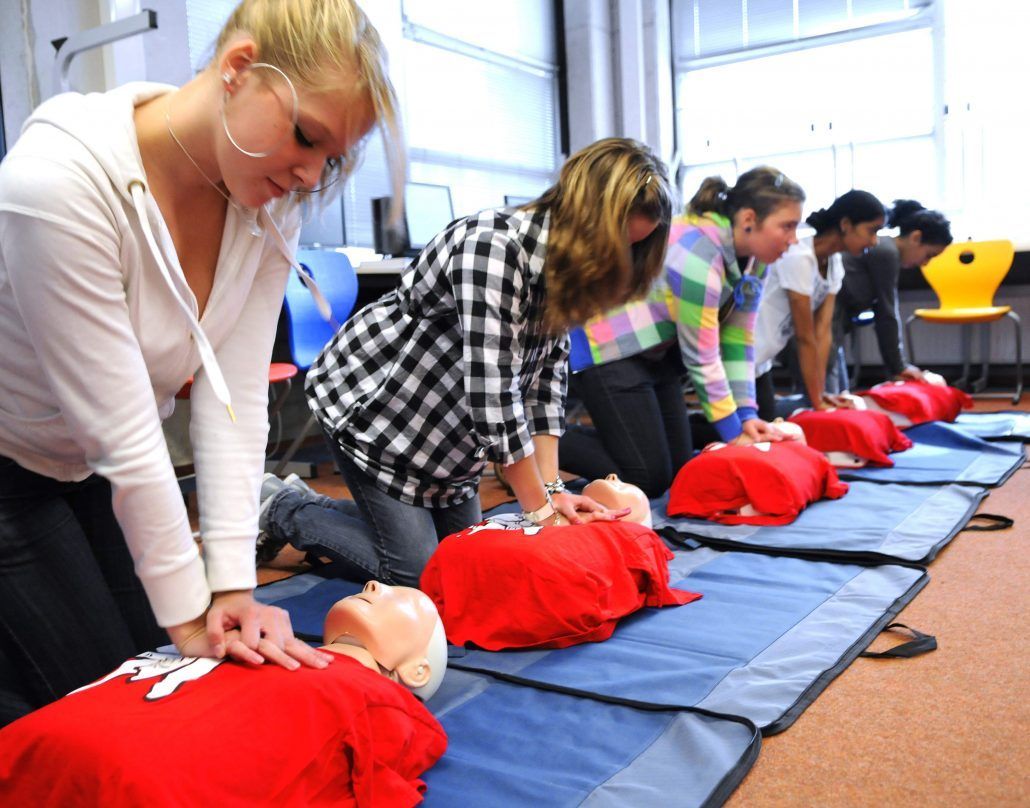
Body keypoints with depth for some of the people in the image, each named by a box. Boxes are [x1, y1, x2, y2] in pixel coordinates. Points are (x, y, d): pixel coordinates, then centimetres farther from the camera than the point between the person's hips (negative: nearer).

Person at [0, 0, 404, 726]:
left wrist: (233, 586, -19)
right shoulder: (61, 176, -32)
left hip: (92, 473, 6)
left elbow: (235, 399, -16)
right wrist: (190, 613, -21)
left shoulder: (271, 205, -13)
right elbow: (121, 433, -29)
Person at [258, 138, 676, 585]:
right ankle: (283, 509, 14)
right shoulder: (495, 245, -30)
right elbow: (493, 394, -32)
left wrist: (552, 488, -13)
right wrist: (540, 508, -24)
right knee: (418, 572, -7)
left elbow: (545, 380, -4)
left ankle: (316, 509, 28)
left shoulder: (564, 271, -2)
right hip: (369, 402, -9)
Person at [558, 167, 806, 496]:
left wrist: (747, 416, -9)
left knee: (678, 469, 9)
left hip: (658, 352, 9)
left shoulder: (753, 257, -3)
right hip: (610, 350, -9)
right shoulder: (699, 252, -29)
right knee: (648, 479, -10)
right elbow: (701, 358, -24)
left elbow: (738, 342, -2)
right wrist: (734, 434, -16)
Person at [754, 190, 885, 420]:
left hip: (759, 362, 9)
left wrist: (821, 394, -6)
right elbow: (805, 337, -20)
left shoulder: (834, 263, 3)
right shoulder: (799, 257, -24)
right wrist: (817, 401, -14)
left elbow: (824, 331, 0)